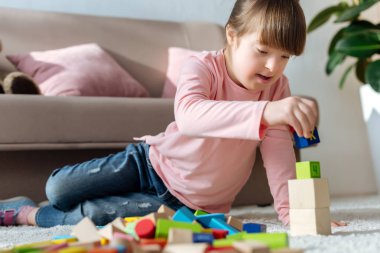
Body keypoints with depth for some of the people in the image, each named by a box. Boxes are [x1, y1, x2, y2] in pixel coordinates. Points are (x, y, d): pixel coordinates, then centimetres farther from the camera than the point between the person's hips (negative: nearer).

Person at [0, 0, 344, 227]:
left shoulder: (278, 87, -14)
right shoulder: (203, 66, -26)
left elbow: (279, 148, -17)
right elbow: (188, 115, -48)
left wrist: (289, 208, -31)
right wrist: (266, 112, -60)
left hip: (187, 201, 1)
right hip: (154, 161, -1)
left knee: (94, 214, -16)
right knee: (57, 189, -9)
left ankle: (30, 214, 14)